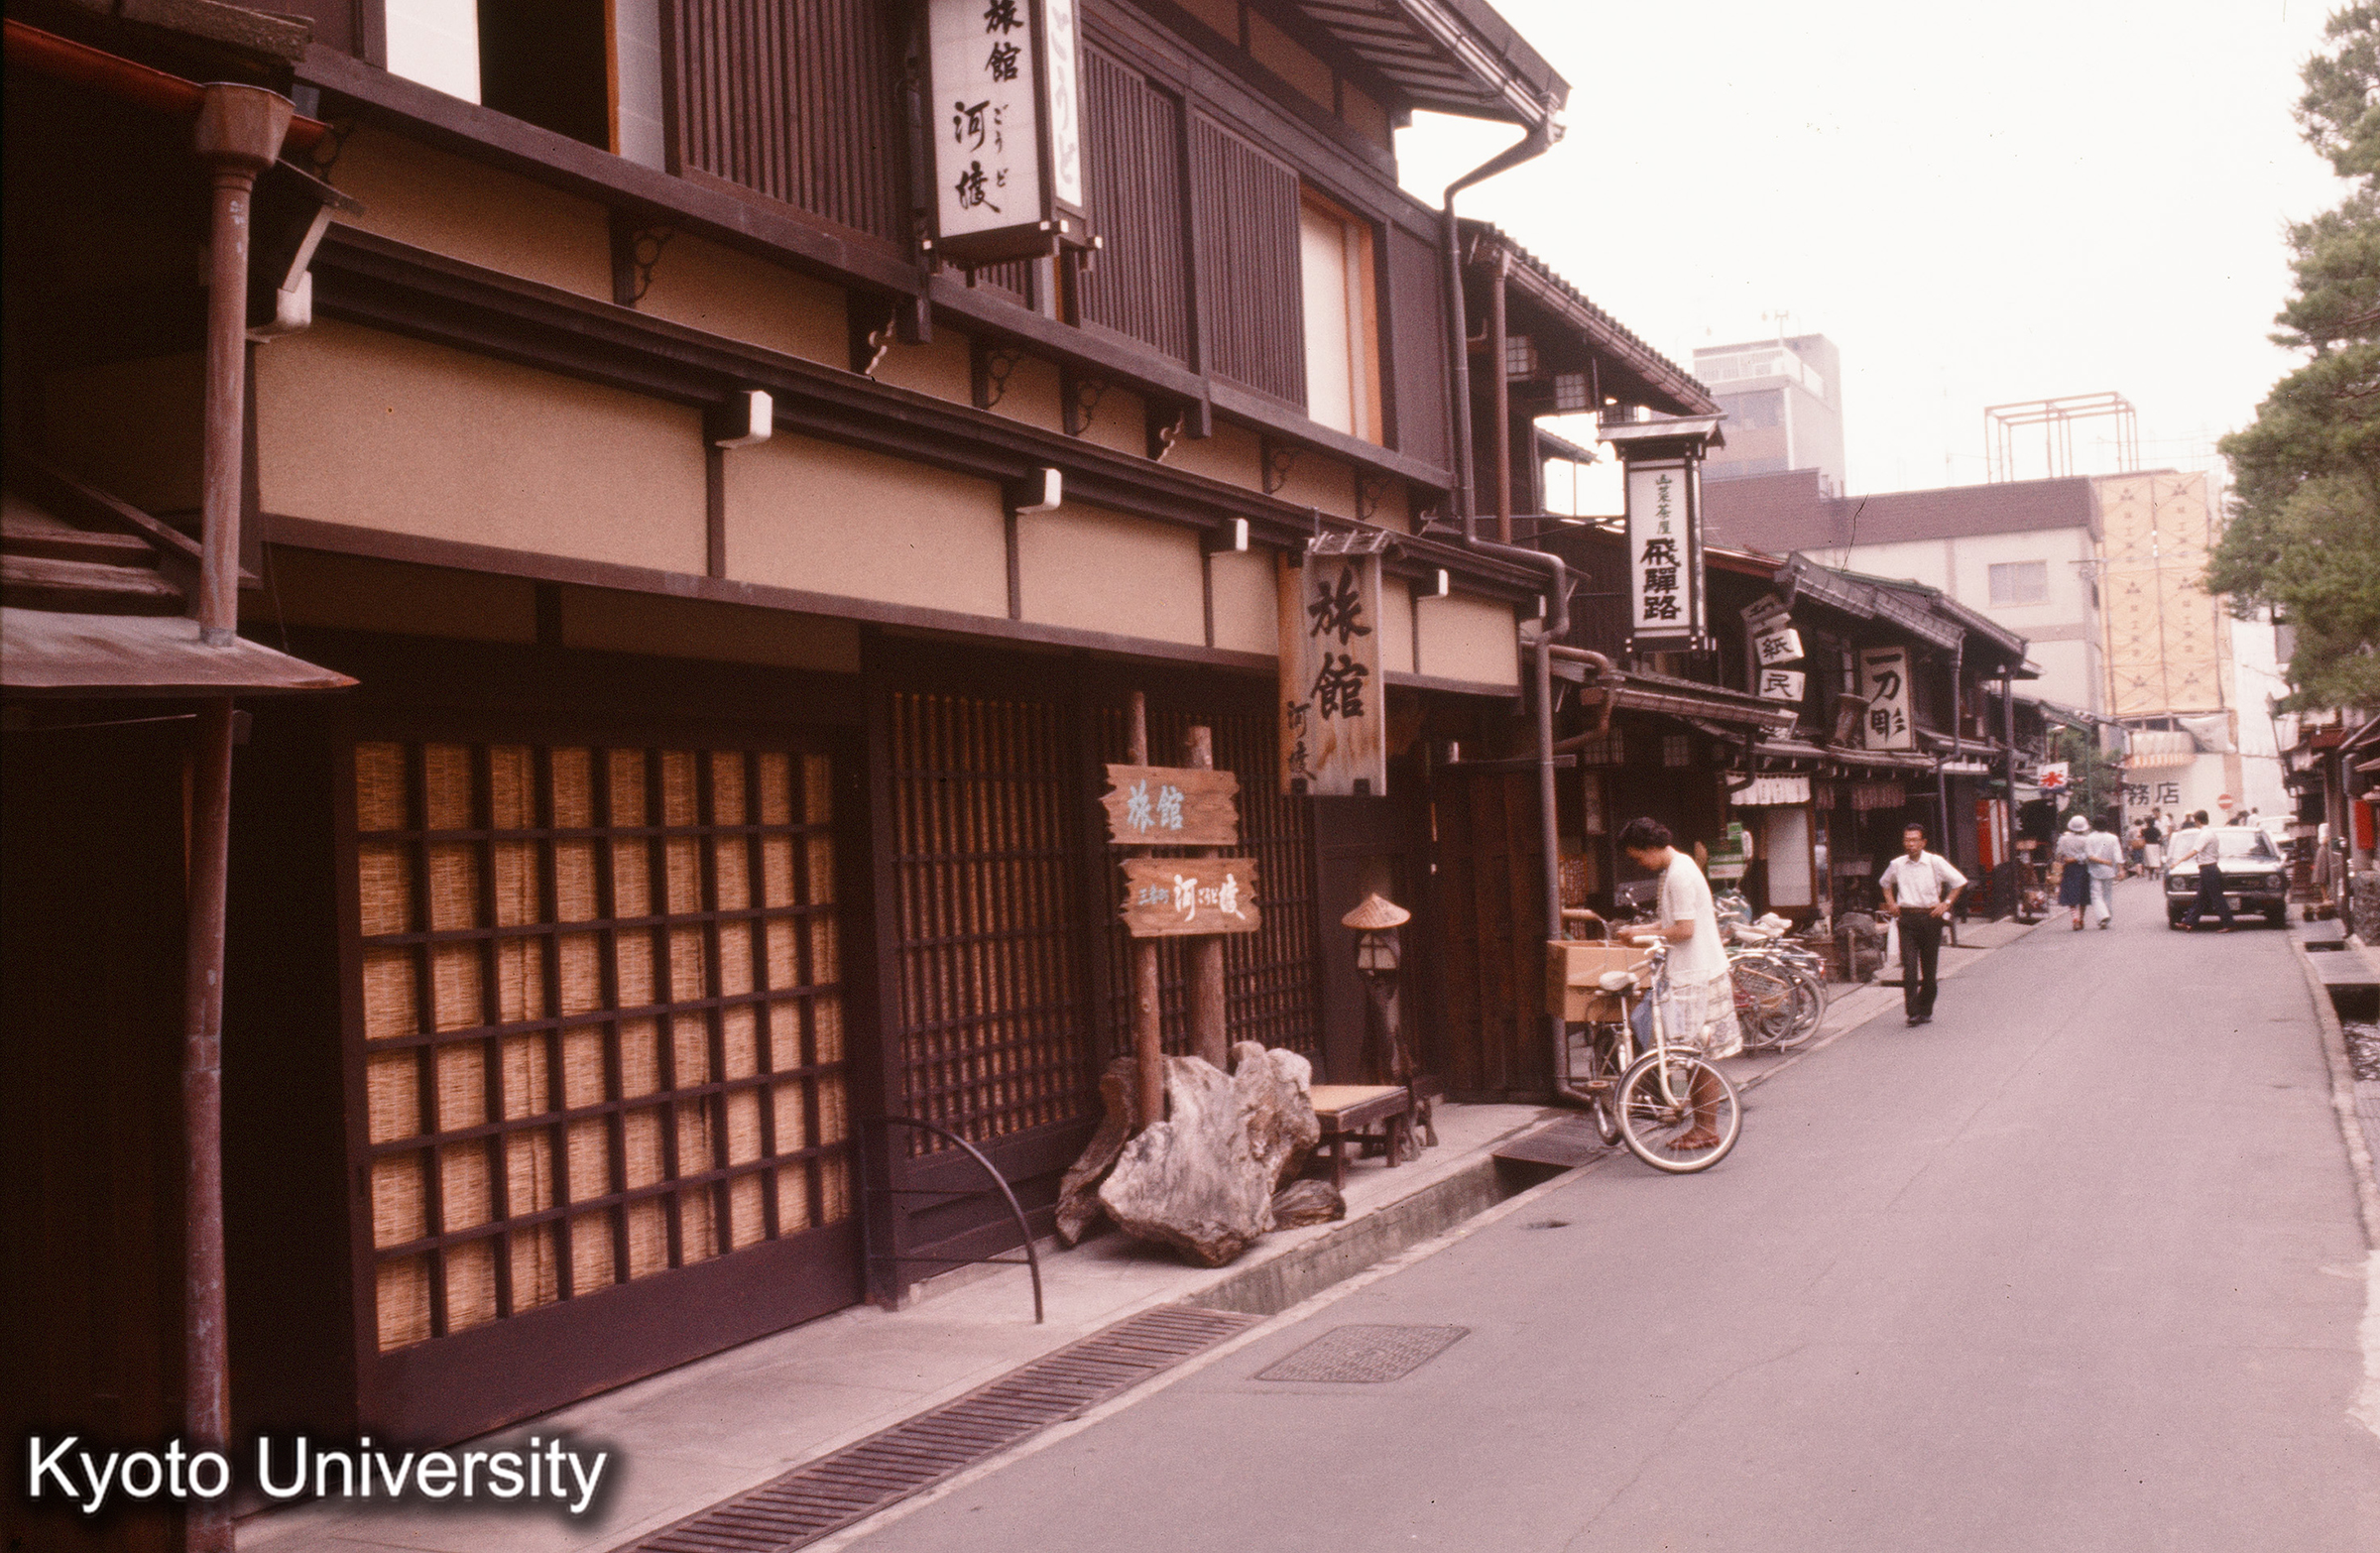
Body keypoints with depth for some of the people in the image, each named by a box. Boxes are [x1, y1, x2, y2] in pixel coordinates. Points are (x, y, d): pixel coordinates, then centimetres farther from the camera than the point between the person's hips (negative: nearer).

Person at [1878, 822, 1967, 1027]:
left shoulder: (1936, 862, -3)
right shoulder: (1897, 865, 5)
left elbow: (1959, 882, 5)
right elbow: (1884, 883, 26)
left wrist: (1946, 903, -1)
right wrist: (1891, 903, 14)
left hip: (1930, 917, -1)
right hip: (1907, 919, 1)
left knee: (1929, 969, 5)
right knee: (1909, 967, -10)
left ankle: (1925, 1011, 19)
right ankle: (1912, 1012, -11)